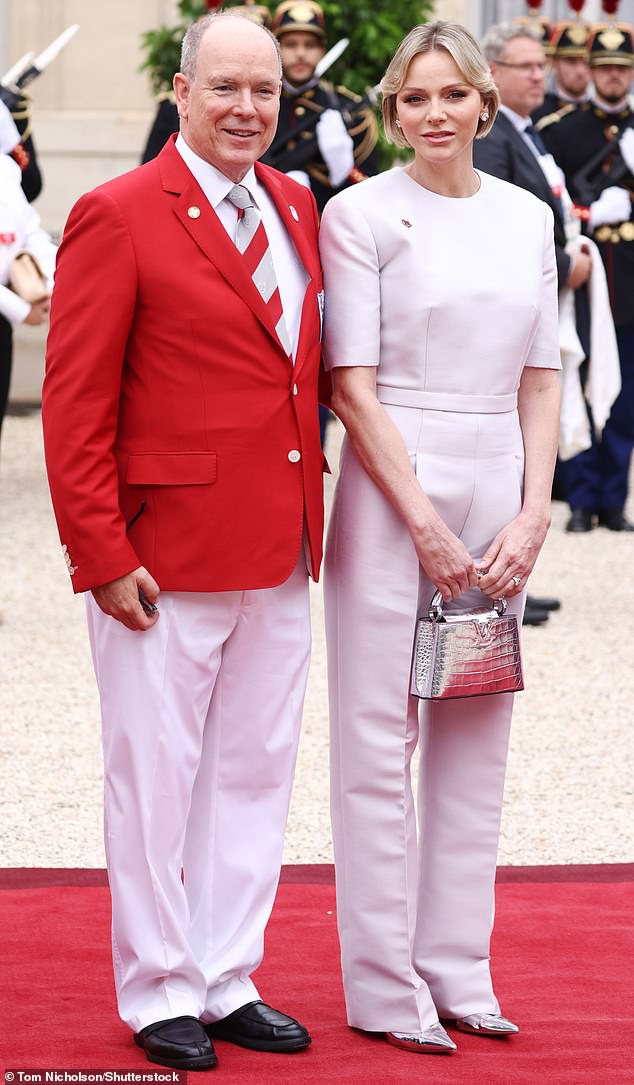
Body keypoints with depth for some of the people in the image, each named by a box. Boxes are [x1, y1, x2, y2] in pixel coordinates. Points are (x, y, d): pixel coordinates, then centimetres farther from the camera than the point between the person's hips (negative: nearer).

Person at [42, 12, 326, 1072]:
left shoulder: (296, 207, 11)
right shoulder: (118, 216, -9)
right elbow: (75, 406, -10)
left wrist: (306, 497, 9)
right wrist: (104, 554, -14)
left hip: (278, 554, 7)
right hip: (163, 562, -6)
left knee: (255, 773, 12)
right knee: (156, 776, 3)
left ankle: (226, 982, 23)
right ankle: (159, 994, 15)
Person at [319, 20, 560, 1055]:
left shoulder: (528, 217, 9)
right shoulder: (360, 214, -5)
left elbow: (540, 379, 11)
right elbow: (352, 383, -8)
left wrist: (531, 515, -1)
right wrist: (427, 524, -12)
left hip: (499, 499, 5)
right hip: (392, 493, -5)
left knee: (476, 744, 9)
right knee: (379, 746, 0)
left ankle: (459, 972, 18)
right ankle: (385, 988, 7)